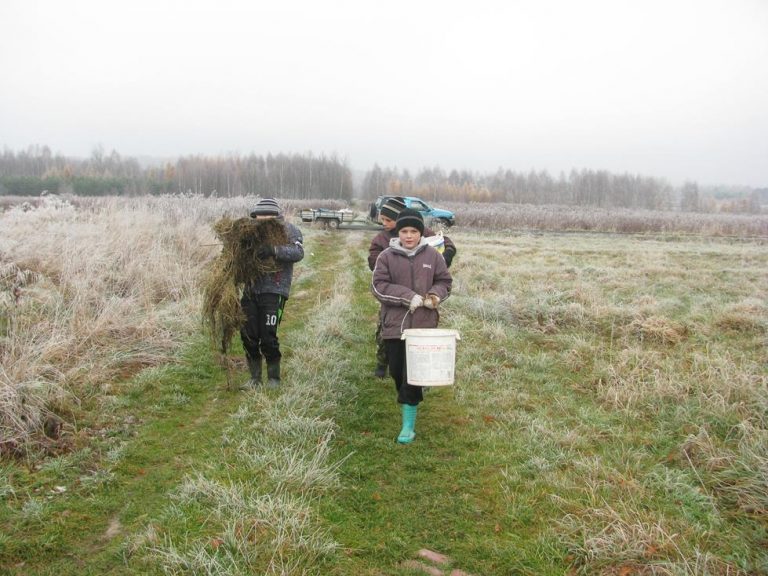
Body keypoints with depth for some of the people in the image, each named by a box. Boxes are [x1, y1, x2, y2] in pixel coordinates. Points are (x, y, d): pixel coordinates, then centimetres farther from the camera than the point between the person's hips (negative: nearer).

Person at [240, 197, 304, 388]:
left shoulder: (288, 230, -3)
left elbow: (298, 252, -20)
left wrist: (274, 250, -34)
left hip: (274, 291, -5)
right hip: (251, 289, 5)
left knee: (268, 337, -6)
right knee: (248, 335, 6)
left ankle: (274, 377, 14)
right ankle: (255, 377, 22)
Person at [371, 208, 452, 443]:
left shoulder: (432, 255, 2)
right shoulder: (386, 256, -1)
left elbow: (444, 281, 11)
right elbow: (378, 286, -7)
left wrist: (435, 296, -11)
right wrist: (409, 297, -16)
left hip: (423, 324, -1)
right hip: (394, 324, 1)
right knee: (397, 370, 10)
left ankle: (409, 424, 0)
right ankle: (408, 402, 39)